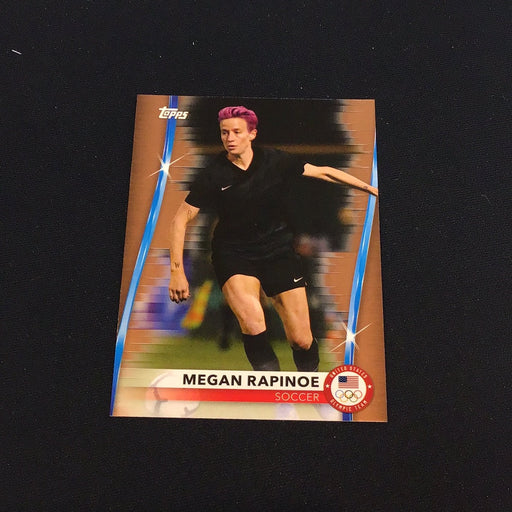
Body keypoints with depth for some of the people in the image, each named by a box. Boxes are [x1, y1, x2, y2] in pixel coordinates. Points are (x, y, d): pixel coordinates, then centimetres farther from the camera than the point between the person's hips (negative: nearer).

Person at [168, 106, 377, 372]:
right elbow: (180, 219, -6)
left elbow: (323, 172, 7)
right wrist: (177, 271, -14)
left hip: (278, 249, 1)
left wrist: (369, 187, 9)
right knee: (253, 325, -30)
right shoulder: (213, 175, -8)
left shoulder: (274, 160, -4)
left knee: (302, 340, -3)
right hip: (233, 253, -1)